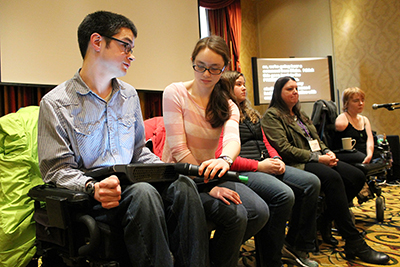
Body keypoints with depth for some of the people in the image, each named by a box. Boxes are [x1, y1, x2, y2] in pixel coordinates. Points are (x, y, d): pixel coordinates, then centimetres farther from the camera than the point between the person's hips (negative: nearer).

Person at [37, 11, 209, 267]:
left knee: (183, 184, -25)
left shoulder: (130, 95, 14)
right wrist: (93, 186, -27)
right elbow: (57, 169, -6)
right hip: (87, 198, -4)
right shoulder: (56, 103, -3)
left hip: (132, 187, 5)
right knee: (143, 192, -35)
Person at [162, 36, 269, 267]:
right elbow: (179, 150, -16)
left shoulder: (228, 105, 5)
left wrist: (225, 159, -42)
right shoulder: (175, 93, -9)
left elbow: (233, 139, -17)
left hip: (209, 173, 6)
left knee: (260, 212, -13)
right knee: (235, 215, -24)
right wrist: (209, 186, -23)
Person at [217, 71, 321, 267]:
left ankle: (297, 247, 6)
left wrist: (277, 159, 3)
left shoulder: (251, 114, 25)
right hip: (244, 171, -9)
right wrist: (258, 165, -16)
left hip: (266, 165, 9)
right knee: (284, 194, -31)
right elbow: (221, 156, -15)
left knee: (312, 182, -6)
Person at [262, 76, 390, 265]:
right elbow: (284, 149, -15)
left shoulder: (299, 113, 26)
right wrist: (317, 158, -16)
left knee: (357, 176, -10)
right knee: (332, 177, -33)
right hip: (295, 164, -9)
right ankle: (354, 243, -26)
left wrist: (327, 152, 2)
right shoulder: (272, 115, -3)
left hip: (318, 159, 9)